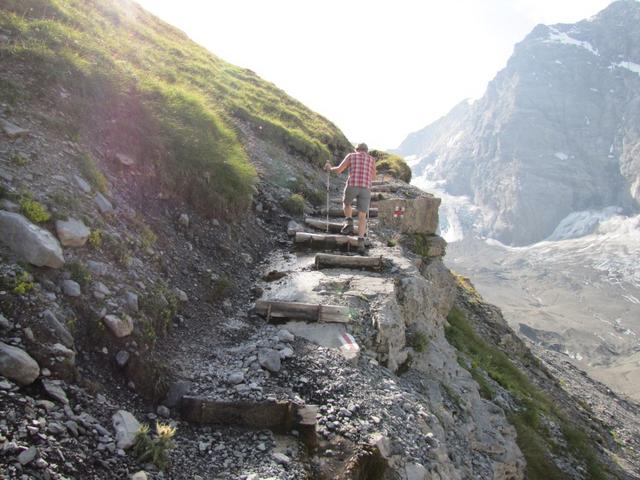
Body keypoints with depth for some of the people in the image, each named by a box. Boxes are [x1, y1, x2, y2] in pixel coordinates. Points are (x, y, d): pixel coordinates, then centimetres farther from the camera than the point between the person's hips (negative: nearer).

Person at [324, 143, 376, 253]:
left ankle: (349, 223, 7)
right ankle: (360, 242, -12)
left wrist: (330, 169, 28)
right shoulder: (372, 159, 21)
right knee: (362, 217, 4)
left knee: (346, 203, 31)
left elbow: (338, 170, 7)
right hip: (366, 188, 1)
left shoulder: (351, 156, 13)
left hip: (352, 186, -1)